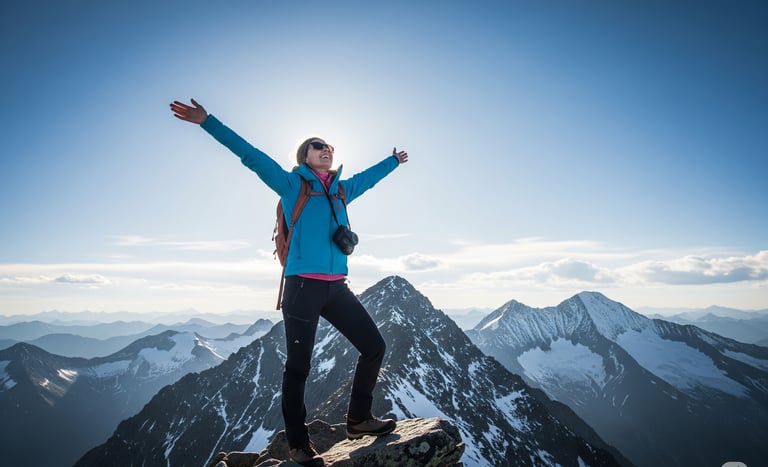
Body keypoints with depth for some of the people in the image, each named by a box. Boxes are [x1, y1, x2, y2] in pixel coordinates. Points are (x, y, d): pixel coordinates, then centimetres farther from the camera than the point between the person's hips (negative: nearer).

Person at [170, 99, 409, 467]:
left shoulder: (341, 189, 17)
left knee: (374, 346, 6)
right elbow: (251, 155, -2)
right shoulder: (291, 183, 3)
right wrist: (207, 121, -7)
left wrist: (393, 160, 50)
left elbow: (369, 175, 35)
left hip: (336, 287, 6)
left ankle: (358, 419, 25)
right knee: (298, 366, 1)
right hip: (303, 287, -6)